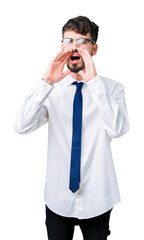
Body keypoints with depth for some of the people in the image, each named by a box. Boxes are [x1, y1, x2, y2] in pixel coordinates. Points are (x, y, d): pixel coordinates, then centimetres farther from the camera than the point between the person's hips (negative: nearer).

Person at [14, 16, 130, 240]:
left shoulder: (112, 88, -6)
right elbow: (21, 126, -17)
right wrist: (47, 82, -26)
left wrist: (94, 80, -28)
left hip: (97, 198, -1)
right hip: (58, 197, 1)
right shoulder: (52, 90, -3)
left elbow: (118, 129, -23)